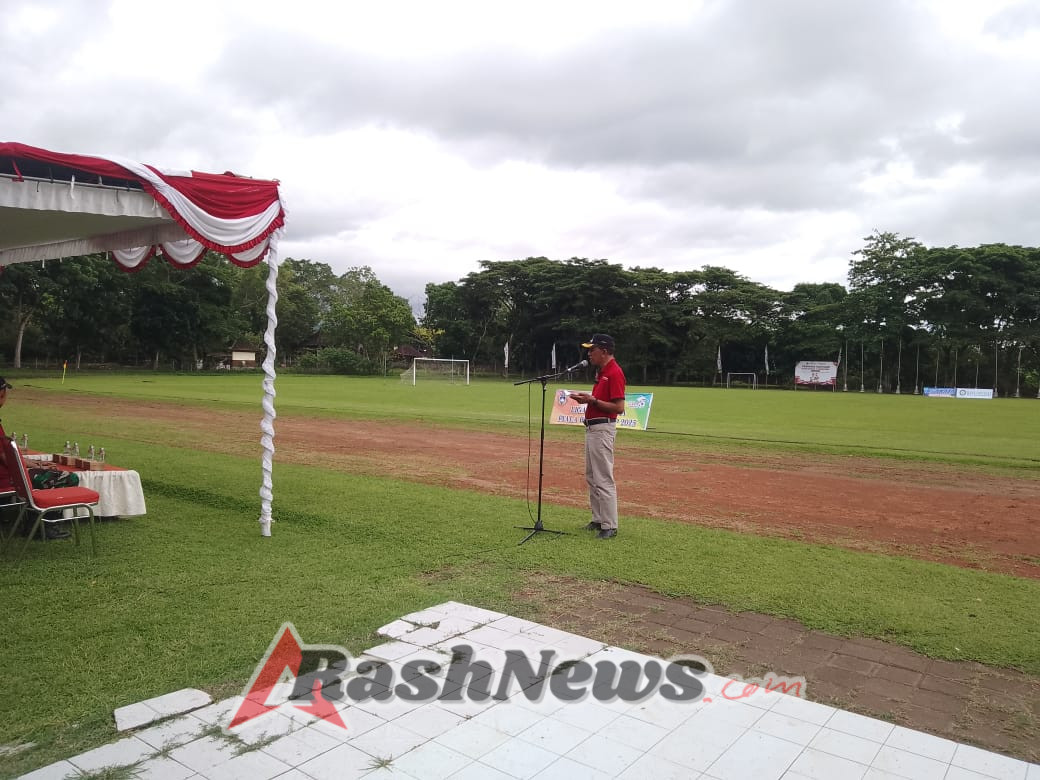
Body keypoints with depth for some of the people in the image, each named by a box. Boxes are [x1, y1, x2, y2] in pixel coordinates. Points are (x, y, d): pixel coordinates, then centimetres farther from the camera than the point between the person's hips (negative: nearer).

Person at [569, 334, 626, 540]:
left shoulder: (614, 372, -16)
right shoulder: (601, 371, 15)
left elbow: (619, 407, -20)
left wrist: (592, 400, -21)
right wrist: (586, 397, 8)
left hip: (603, 429, -11)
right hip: (591, 428, 11)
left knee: (604, 479, -8)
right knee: (591, 477, 15)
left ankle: (610, 526, -2)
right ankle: (598, 520, 24)